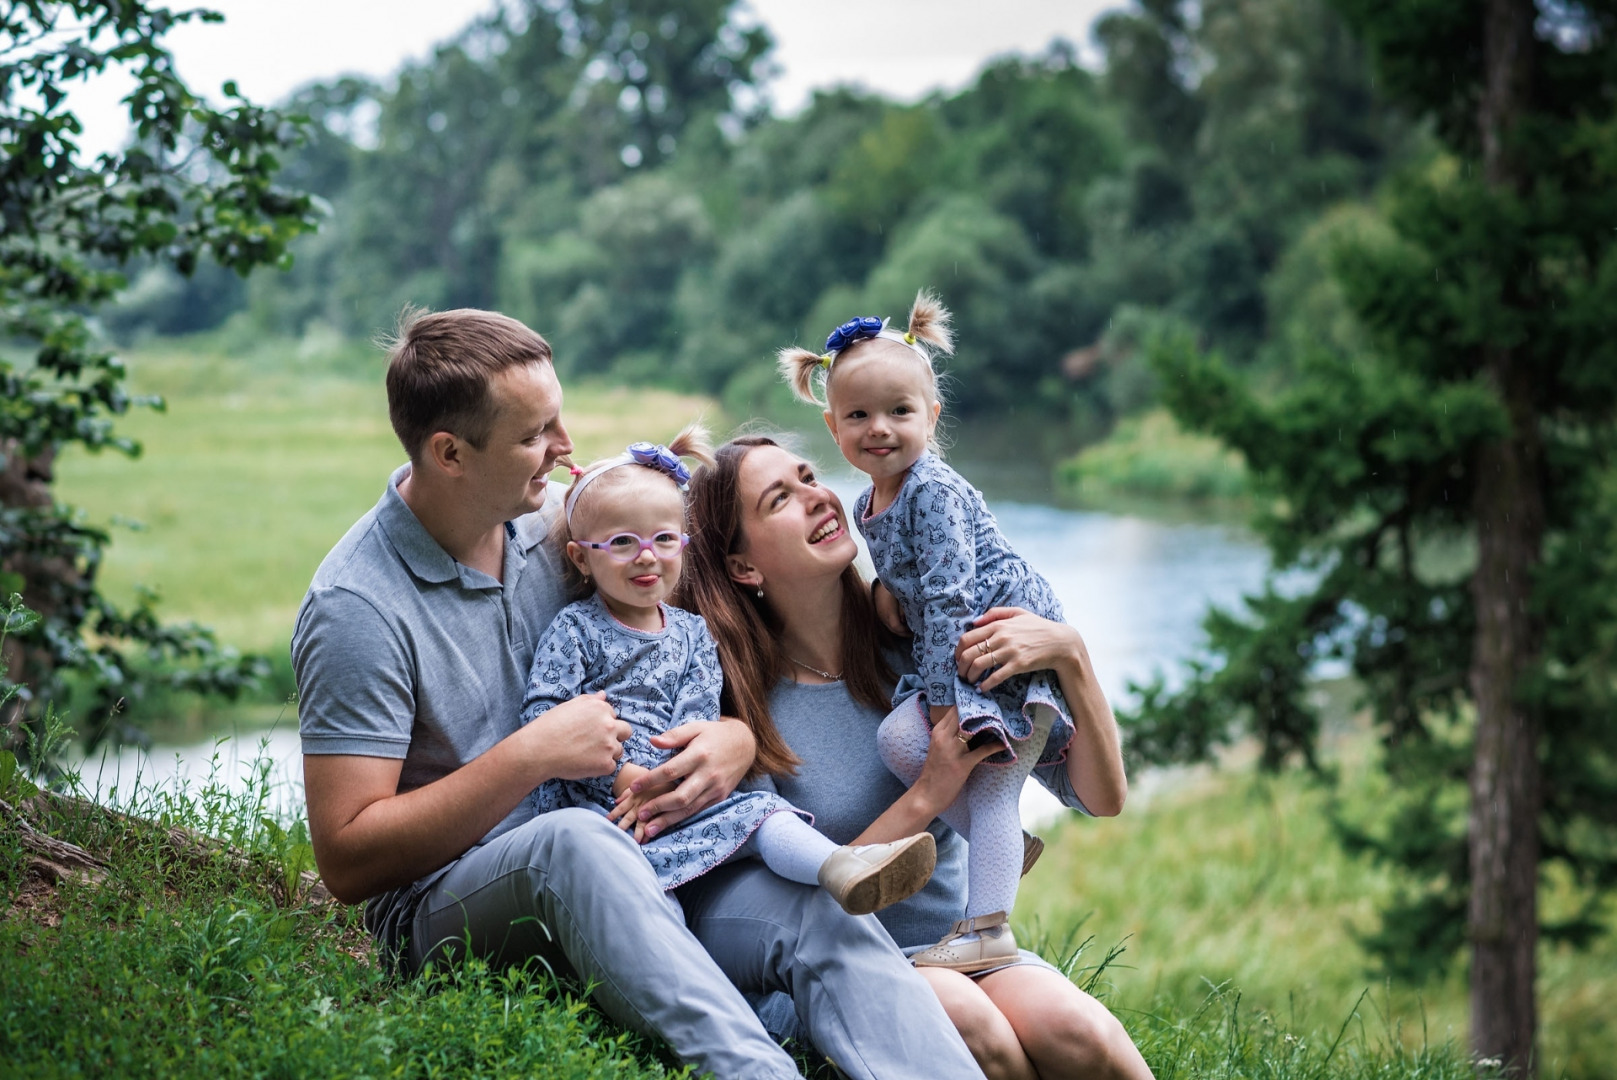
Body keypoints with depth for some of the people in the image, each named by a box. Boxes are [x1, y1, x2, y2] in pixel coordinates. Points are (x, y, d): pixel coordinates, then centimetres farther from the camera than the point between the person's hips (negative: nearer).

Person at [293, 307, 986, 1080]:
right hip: (441, 905, -5)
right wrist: (530, 755, -19)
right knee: (574, 842, -40)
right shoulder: (358, 610, -12)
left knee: (818, 906, -23)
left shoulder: (555, 523, 7)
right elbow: (347, 860, -16)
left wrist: (739, 736, -8)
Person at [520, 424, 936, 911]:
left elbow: (697, 721, 4)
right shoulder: (574, 629, 5)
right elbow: (543, 716, -6)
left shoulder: (692, 633, 17)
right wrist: (622, 774, -15)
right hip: (586, 798, -2)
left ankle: (842, 869, -48)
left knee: (754, 809, -24)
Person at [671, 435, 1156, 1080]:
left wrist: (1070, 655, -16)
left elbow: (1102, 798, 0)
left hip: (967, 951, 3)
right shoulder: (744, 702, -9)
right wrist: (926, 797, -19)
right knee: (965, 1018, -35)